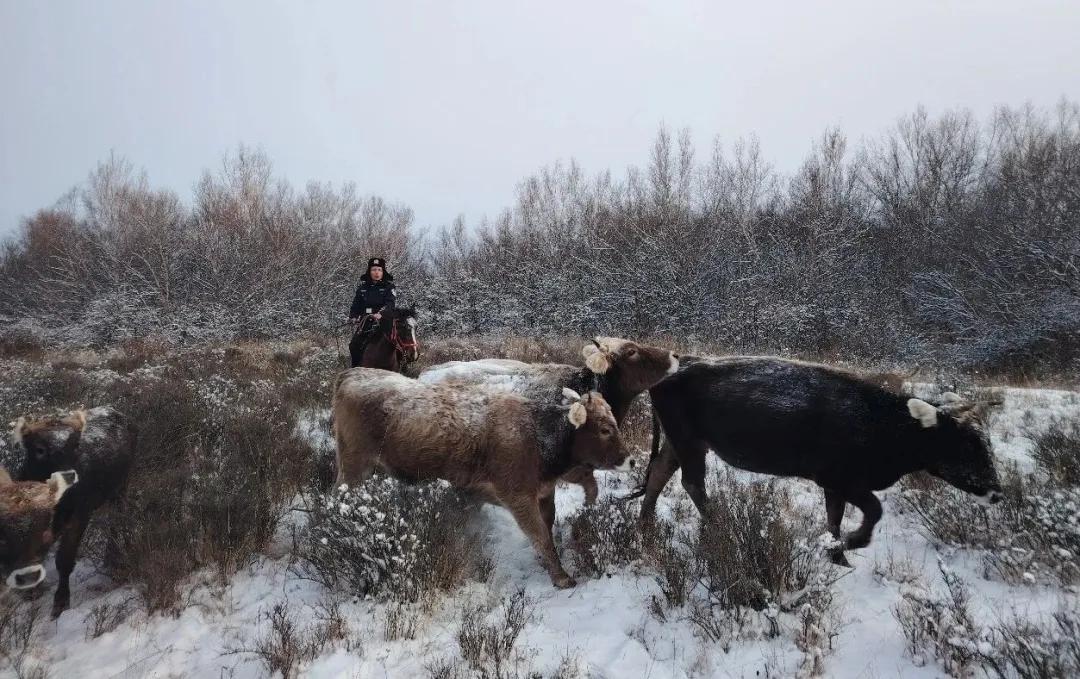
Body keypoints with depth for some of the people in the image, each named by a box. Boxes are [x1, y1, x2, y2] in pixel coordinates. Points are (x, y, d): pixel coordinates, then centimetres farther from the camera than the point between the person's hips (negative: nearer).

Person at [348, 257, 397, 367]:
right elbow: (356, 304, 16)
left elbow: (390, 303, -12)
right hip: (365, 321, 4)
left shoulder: (388, 286, 2)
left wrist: (380, 313, -31)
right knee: (354, 345, -6)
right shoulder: (363, 287, 14)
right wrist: (353, 316, -4)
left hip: (382, 320, -4)